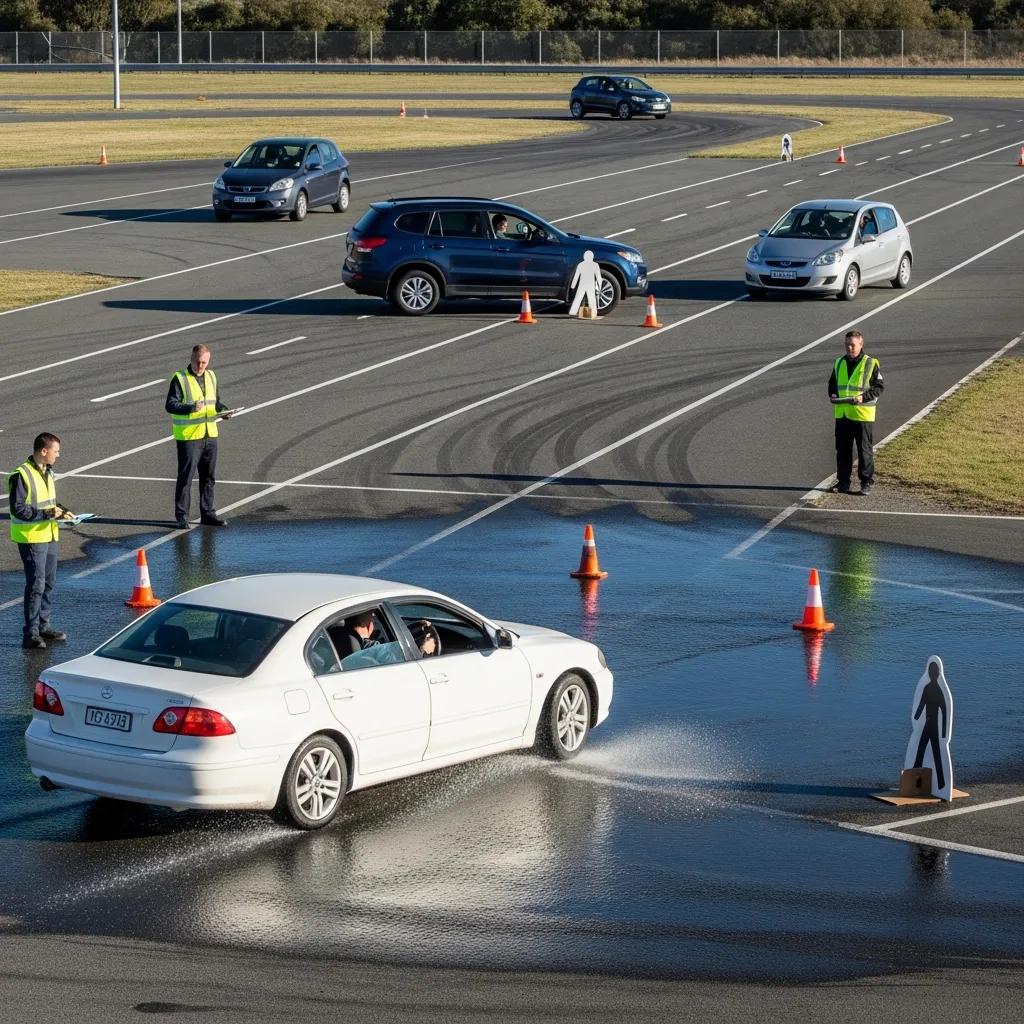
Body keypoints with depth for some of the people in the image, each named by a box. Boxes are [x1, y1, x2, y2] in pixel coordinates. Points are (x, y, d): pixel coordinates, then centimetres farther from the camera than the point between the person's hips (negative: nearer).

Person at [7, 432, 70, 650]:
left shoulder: (47, 473, 12)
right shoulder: (21, 475, -17)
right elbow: (17, 509, -20)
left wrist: (61, 511, 6)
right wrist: (46, 513, -26)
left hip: (49, 536, 9)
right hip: (31, 537, -9)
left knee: (49, 582, 15)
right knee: (36, 584, -10)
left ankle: (43, 626, 26)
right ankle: (31, 634, -7)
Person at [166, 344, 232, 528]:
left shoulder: (211, 376, 12)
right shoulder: (179, 379, -8)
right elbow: (170, 404, -15)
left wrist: (223, 410, 0)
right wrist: (191, 408, -30)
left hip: (210, 435, 6)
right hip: (188, 437, -6)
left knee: (209, 477, 12)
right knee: (185, 477, -4)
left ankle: (207, 514, 22)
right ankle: (181, 517, 1)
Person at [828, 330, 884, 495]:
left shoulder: (871, 364, -4)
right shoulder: (839, 363, 11)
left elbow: (879, 387, -4)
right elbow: (832, 384, 21)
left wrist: (864, 397, -18)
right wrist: (833, 395, -1)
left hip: (863, 414, -5)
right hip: (842, 413, 5)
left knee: (865, 450, 1)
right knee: (843, 450, 8)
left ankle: (867, 482, 9)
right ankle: (843, 481, 16)